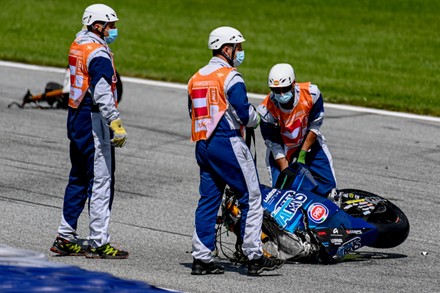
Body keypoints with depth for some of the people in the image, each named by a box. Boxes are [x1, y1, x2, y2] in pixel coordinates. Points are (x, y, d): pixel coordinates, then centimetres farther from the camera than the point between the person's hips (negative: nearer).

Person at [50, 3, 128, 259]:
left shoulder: (78, 45, 12)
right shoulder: (98, 54, -17)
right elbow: (102, 94, -26)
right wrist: (116, 123, -32)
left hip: (76, 120, 10)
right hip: (94, 123, -10)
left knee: (79, 179, 16)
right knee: (101, 181, -5)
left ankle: (65, 238, 19)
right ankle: (99, 243, -4)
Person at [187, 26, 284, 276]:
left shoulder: (196, 78, 15)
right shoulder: (230, 77, -10)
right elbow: (245, 113, -15)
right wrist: (256, 118, 5)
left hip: (203, 145, 8)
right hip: (228, 143, -8)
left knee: (208, 200, 10)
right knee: (252, 198, -3)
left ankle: (201, 258, 7)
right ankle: (255, 257, -6)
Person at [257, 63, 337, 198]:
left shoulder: (311, 93, -27)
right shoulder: (266, 111, -29)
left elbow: (314, 126, -13)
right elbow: (274, 145, -18)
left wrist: (302, 155, -14)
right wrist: (285, 170, -23)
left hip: (309, 142, 2)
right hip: (282, 148, -2)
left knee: (327, 183, -1)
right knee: (280, 187, -13)